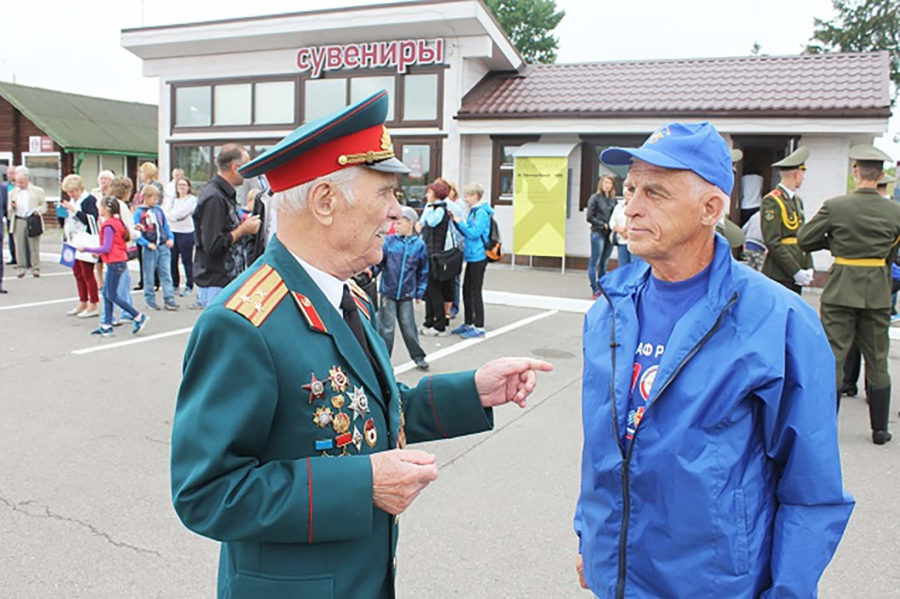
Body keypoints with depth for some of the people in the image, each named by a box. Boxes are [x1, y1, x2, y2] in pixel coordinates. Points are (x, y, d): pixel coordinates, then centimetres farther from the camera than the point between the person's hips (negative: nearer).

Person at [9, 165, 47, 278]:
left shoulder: (38, 191, 8)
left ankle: (36, 268, 5)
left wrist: (38, 210, -12)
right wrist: (12, 207, -7)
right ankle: (21, 268, 9)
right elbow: (9, 210, 16)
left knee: (34, 246, -1)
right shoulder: (12, 193, 14)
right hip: (18, 221, 2)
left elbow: (44, 205, 9)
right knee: (20, 245, 2)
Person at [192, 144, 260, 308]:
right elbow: (213, 245, -23)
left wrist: (242, 225, 7)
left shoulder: (225, 194, 14)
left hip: (230, 281, 10)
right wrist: (243, 230, -13)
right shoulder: (214, 198, -18)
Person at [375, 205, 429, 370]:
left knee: (408, 326, 6)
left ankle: (418, 357, 22)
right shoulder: (389, 241, -2)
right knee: (386, 327, 4)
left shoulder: (419, 245, 0)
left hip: (406, 294, 0)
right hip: (388, 291, 0)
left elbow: (423, 271, 6)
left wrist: (420, 292, 5)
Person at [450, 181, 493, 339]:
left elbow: (474, 233, -21)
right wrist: (456, 221, 6)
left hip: (478, 257, -9)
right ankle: (468, 324, 25)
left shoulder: (481, 212, -13)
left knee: (475, 292, -5)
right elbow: (466, 232, 19)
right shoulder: (473, 211, 15)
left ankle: (479, 328, 1)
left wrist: (460, 222, -12)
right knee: (466, 290, 14)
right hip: (472, 256, 9)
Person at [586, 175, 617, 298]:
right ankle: (595, 290, -2)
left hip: (609, 234, 5)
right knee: (594, 262, -3)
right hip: (598, 233, -5)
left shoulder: (613, 200, 12)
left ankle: (602, 289, 15)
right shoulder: (595, 198, -1)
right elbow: (589, 217, -4)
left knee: (603, 263, 10)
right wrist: (603, 225, -9)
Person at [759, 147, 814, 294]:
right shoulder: (771, 201, -11)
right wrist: (796, 271, -16)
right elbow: (772, 242, -17)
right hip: (778, 275, -8)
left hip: (796, 275, 9)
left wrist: (808, 267, 5)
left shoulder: (797, 200, 17)